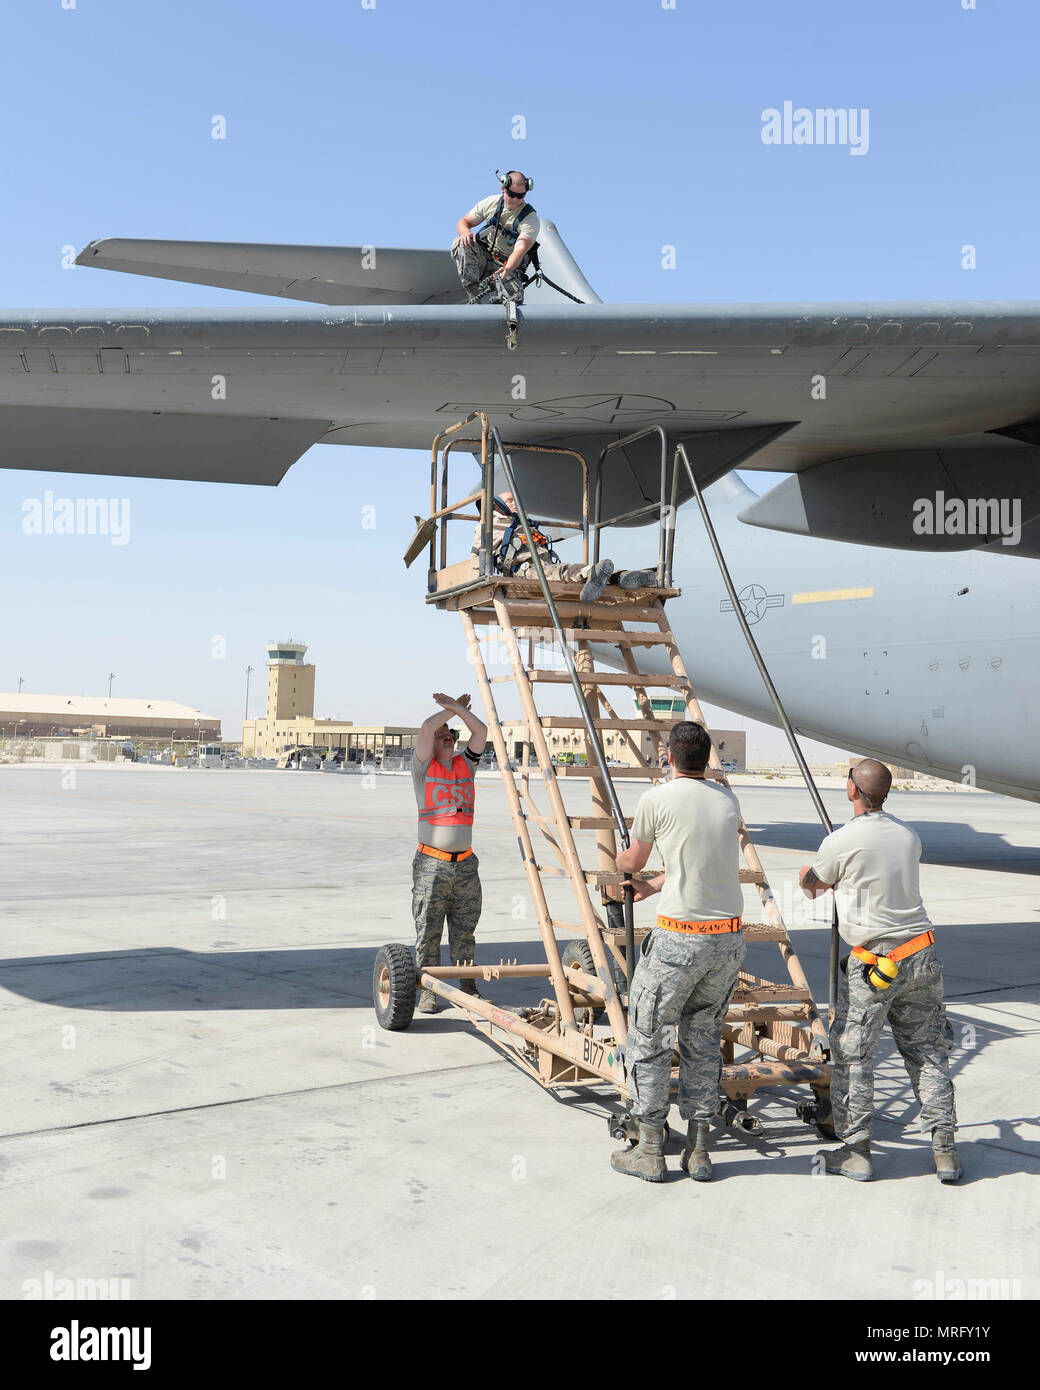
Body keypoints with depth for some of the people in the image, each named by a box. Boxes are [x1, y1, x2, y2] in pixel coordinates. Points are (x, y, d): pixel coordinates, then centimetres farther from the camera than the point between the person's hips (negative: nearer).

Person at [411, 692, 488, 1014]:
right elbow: (427, 726, -11)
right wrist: (450, 709, 4)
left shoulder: (465, 764, 13)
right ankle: (427, 991, 8)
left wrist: (456, 707, 1)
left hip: (465, 864, 4)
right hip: (432, 864, -4)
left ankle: (467, 987, 18)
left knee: (465, 930, 9)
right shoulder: (424, 767, 1)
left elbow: (481, 730, 4)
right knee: (428, 931, 0)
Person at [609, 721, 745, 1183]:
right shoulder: (728, 800, 8)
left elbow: (632, 862, 10)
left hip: (679, 938, -5)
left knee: (648, 1038, 9)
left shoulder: (656, 799, -6)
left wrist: (620, 862, 33)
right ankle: (698, 1149, 21)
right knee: (704, 1038, 17)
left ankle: (650, 1150, 15)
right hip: (730, 938, 5)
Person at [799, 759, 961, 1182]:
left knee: (851, 1056, 6)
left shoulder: (841, 841, -11)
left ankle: (856, 1152, 12)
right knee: (927, 1053, 13)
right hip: (922, 956, 6)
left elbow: (815, 885, 8)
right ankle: (945, 1150, 14)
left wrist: (805, 875, 32)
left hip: (874, 962, -6)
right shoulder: (909, 836, 7)